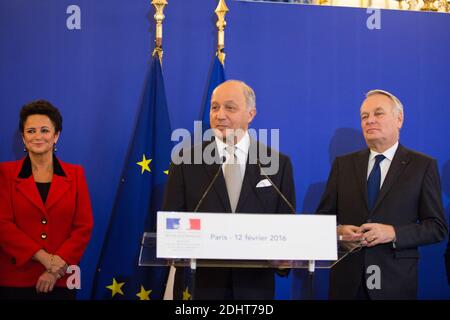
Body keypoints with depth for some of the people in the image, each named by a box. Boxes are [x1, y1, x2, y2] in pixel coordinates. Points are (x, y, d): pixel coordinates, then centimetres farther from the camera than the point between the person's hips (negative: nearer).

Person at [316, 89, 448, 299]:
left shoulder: (423, 165, 0)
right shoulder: (343, 164, 8)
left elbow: (437, 227, -2)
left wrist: (393, 233, -17)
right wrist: (338, 231, -11)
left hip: (395, 281, -2)